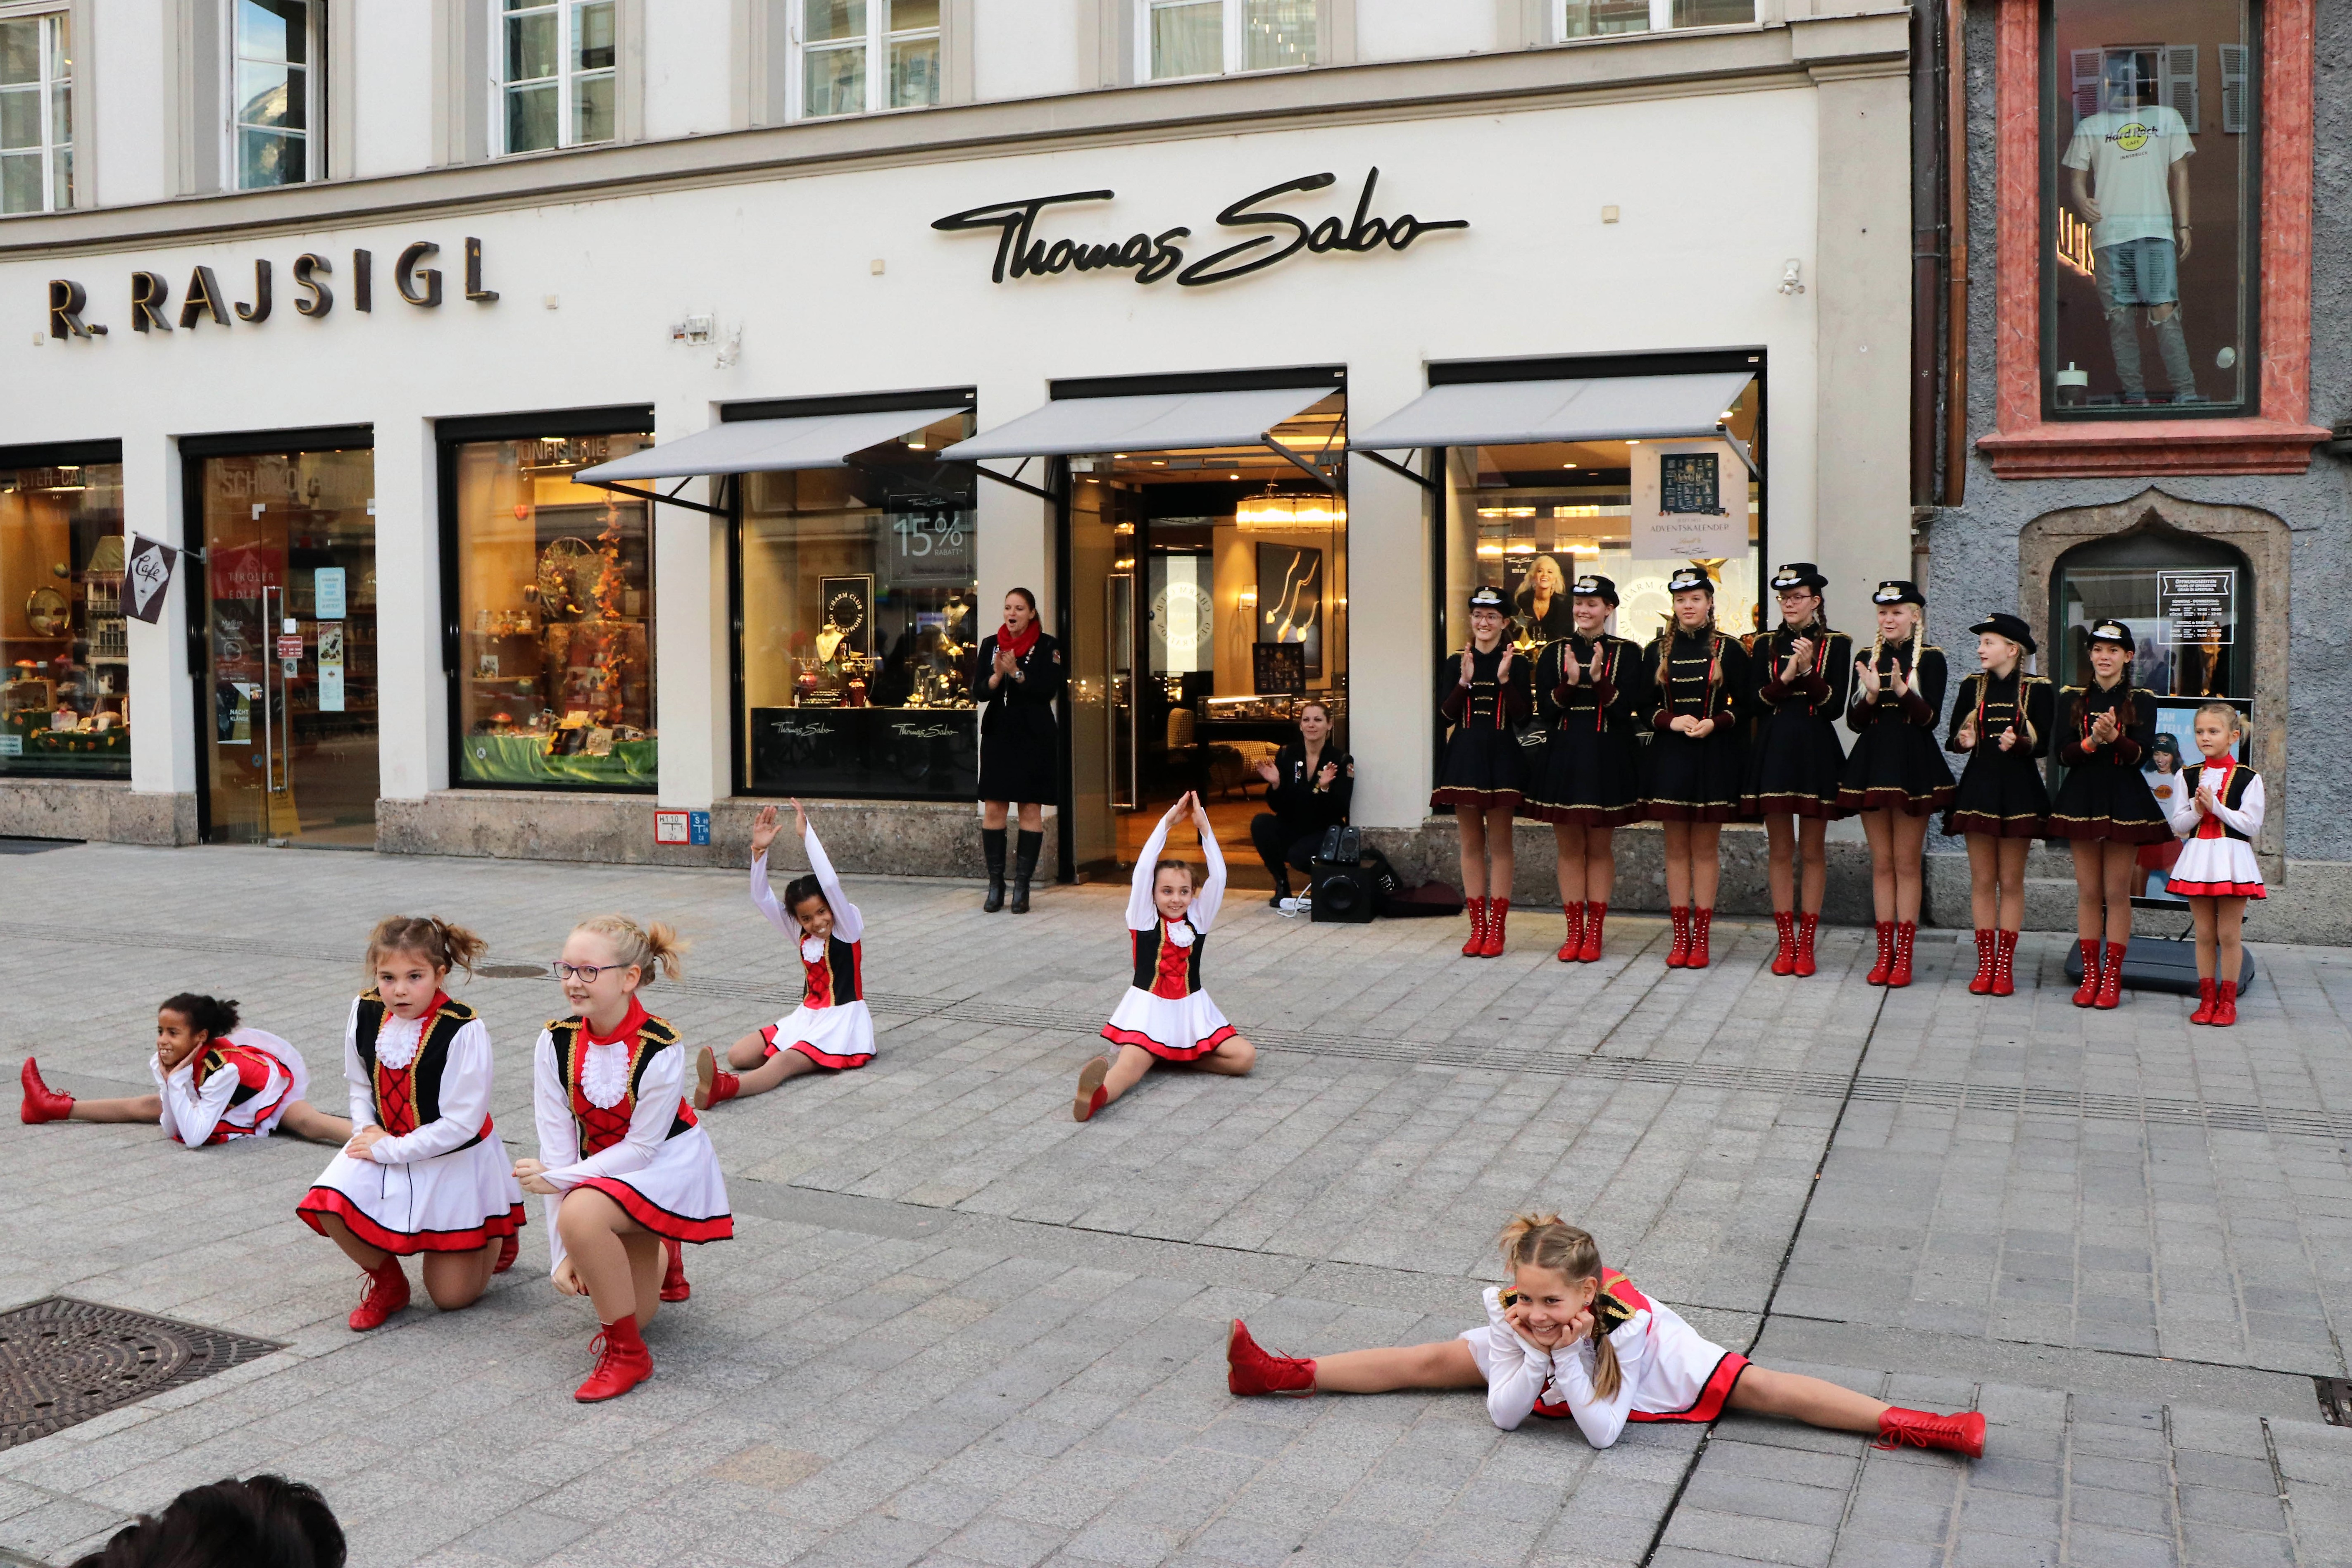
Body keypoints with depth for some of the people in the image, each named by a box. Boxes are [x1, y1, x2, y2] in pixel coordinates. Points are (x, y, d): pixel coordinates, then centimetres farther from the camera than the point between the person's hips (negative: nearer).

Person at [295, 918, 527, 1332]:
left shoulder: (463, 1030, -24)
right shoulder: (366, 1012, -8)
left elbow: (462, 1123, -22)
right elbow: (359, 1083, 9)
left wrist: (388, 1149, -19)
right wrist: (366, 1130, -9)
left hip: (454, 1158, -4)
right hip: (387, 1146, 5)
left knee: (452, 1296, 1)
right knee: (328, 1204, -26)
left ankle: (496, 1235, 36)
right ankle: (387, 1282, 4)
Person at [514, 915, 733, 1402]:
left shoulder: (661, 1050, -26)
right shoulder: (556, 1042, -14)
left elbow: (640, 1147, -20)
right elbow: (557, 1143, -14)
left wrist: (556, 1179, -23)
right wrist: (562, 1253, -15)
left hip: (667, 1163, -5)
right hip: (601, 1168, 5)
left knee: (581, 1213, -35)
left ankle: (627, 1354, -18)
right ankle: (655, 1256, 43)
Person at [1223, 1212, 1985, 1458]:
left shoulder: (1628, 1324, -41)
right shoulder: (1513, 1318, -31)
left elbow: (1602, 1431, -37)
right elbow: (1504, 1416, -28)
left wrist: (1567, 1360, -47)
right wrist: (1534, 1353, -42)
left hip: (1661, 1366, -3)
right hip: (1541, 1365, 3)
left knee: (1761, 1386, -13)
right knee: (1434, 1359, -2)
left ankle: (1922, 1427, -10)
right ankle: (1283, 1374, 5)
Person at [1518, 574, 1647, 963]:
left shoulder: (1627, 654, 0)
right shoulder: (1553, 653, 6)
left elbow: (1629, 710, -8)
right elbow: (1545, 711, -1)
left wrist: (1598, 679, -21)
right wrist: (1570, 681, -17)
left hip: (1608, 757, -2)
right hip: (1562, 756, 2)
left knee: (1600, 847, 3)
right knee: (1570, 847, 6)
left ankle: (1594, 932, 10)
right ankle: (1575, 931, 13)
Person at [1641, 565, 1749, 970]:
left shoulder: (1729, 650, 0)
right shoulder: (1657, 651, 6)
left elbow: (1745, 706, 0)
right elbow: (1645, 707, 7)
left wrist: (1714, 724, -16)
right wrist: (1672, 722, -12)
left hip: (1715, 755, -2)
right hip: (1670, 755, 2)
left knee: (1706, 847, 2)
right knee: (1676, 847, 5)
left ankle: (1701, 937, 7)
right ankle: (1681, 937, 10)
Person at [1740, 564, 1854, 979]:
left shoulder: (1836, 645, 2)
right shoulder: (1766, 646, 9)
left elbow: (1835, 707, -6)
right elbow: (1753, 701, 0)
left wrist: (1808, 671, -18)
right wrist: (1786, 677, -14)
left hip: (1816, 752, -2)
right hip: (1774, 752, 2)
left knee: (1812, 851, 3)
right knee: (1780, 850, 4)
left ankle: (1806, 944, 8)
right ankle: (1786, 942, 10)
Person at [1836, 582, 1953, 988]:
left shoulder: (1930, 658, -2)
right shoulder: (1867, 658, 9)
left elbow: (1931, 718, -9)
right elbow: (1854, 722, 5)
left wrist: (1902, 691, -23)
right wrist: (1872, 694, -13)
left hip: (1913, 764, -4)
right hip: (1872, 762, 4)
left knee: (1907, 863, 0)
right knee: (1881, 863, 7)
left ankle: (1904, 955, 5)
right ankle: (1885, 953, 12)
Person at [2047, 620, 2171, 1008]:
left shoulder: (2142, 701, 2)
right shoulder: (2072, 698, 6)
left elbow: (2140, 754, -9)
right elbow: (2064, 754, -2)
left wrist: (2114, 737, -27)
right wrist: (2093, 741, -20)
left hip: (2125, 801, -2)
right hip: (2082, 797, 2)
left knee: (2117, 892, 0)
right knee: (2088, 891, 5)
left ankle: (2112, 976, 6)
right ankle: (2090, 973, 11)